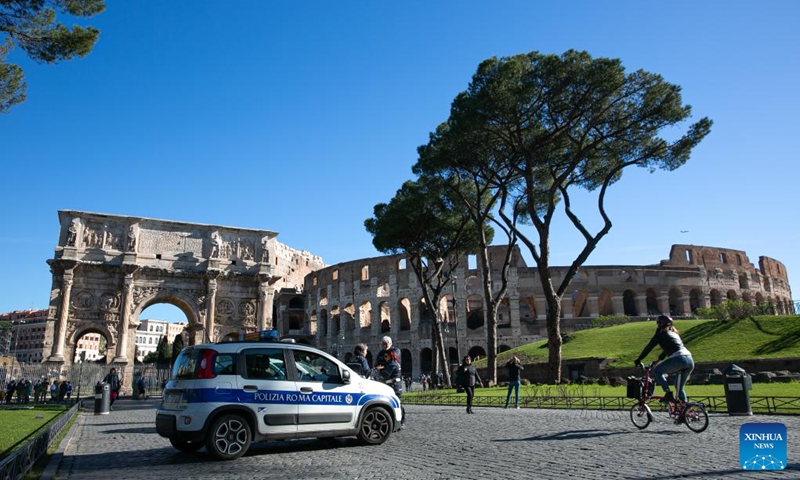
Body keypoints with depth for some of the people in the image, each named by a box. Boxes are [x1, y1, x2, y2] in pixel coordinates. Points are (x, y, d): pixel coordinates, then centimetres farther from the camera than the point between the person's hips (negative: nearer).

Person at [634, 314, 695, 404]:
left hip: (679, 359, -8)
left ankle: (668, 394, -4)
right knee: (679, 388, 19)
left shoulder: (661, 334, 6)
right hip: (690, 361, 8)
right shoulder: (674, 333, 29)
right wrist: (658, 359, 48)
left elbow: (648, 347, 7)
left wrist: (638, 360, 14)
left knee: (657, 371, 7)